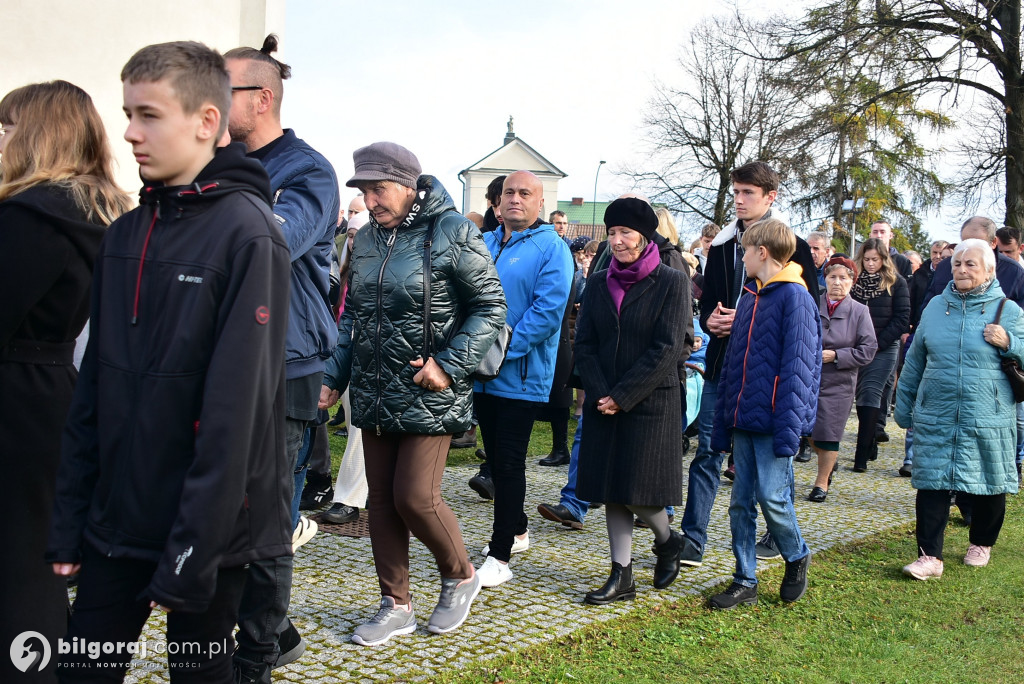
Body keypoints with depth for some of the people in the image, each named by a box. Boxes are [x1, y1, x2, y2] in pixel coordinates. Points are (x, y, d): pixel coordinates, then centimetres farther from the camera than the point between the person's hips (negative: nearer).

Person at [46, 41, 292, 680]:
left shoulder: (248, 237, -15)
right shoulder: (124, 234, 7)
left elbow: (235, 414, -19)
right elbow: (93, 389, 8)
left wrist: (192, 555, -18)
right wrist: (70, 520, 5)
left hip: (210, 532, -6)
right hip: (115, 527, 6)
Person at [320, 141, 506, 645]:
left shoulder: (452, 232, -9)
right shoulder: (366, 239, 9)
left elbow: (491, 307, -8)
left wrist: (450, 364, -18)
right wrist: (335, 376, 9)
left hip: (428, 395, -6)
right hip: (374, 394, 6)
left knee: (415, 497, -8)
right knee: (381, 500, 9)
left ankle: (460, 576, 20)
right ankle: (395, 606, 23)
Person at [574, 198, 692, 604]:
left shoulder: (671, 282, -6)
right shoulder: (599, 283, 8)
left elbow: (667, 349, -12)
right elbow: (584, 343, 6)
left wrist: (622, 396, -14)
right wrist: (600, 393, -9)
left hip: (651, 403, -4)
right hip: (603, 403, 5)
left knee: (637, 488, -3)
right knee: (612, 489, 5)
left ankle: (667, 540, 27)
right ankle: (622, 576, 14)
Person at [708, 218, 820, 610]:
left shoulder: (794, 297, -10)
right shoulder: (749, 299, 15)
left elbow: (798, 368, -15)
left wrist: (788, 429, -19)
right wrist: (722, 422, 14)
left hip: (773, 422, -8)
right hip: (743, 421, 8)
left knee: (772, 496, -5)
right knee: (741, 501, 8)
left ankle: (797, 557, 23)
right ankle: (744, 582, 17)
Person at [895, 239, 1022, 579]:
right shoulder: (936, 306, 8)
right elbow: (915, 360, 14)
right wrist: (903, 405, 16)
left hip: (987, 420, -2)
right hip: (935, 418, 2)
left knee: (989, 487, 11)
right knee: (931, 483, -1)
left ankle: (981, 544, 33)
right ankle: (930, 556, 4)